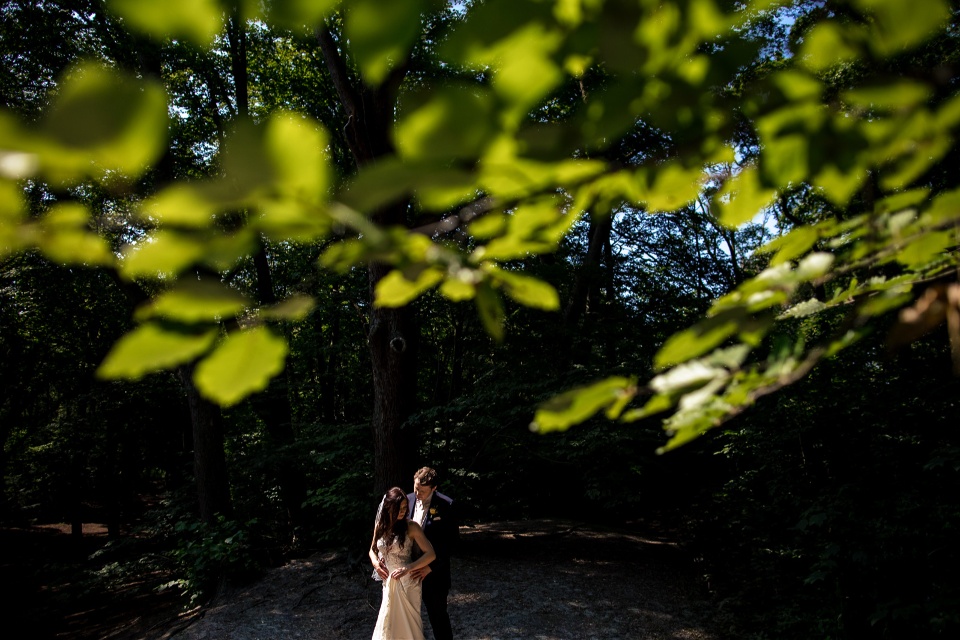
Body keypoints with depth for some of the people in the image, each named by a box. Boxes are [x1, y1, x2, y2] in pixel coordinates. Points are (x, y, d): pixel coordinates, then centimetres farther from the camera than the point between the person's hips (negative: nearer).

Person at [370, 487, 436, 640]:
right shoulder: (380, 526, 0)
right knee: (389, 620, 14)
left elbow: (431, 554, -16)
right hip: (388, 581, 5)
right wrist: (375, 563, -5)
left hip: (407, 581, -4)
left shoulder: (411, 527, -14)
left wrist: (409, 568, -26)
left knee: (407, 620, 5)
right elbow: (372, 549, 16)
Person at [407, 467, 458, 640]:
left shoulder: (445, 505, -13)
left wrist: (432, 566, -15)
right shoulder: (407, 500, -1)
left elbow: (453, 539, -11)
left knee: (438, 614, 7)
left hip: (434, 571, -4)